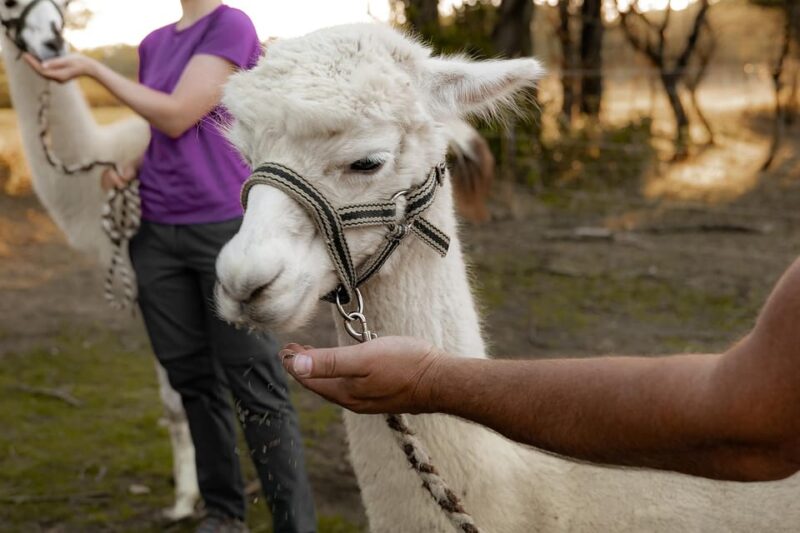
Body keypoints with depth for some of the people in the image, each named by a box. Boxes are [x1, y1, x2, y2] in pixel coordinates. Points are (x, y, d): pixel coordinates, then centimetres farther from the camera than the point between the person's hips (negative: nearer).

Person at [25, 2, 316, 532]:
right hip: (156, 233, 7)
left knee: (256, 383, -5)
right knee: (194, 379, 9)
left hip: (224, 226, -7)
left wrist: (92, 67, -6)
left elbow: (177, 118, -11)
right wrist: (124, 166, 3)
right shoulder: (154, 44, 15)